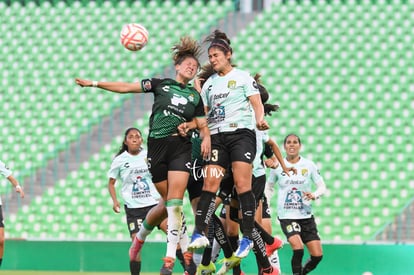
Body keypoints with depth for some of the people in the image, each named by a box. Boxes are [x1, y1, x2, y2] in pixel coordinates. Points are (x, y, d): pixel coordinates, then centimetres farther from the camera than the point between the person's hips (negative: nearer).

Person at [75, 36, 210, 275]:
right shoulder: (161, 84, 9)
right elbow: (126, 87, 7)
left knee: (174, 202, -15)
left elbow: (203, 126, 12)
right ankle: (141, 235, 32)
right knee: (168, 203, 1)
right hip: (157, 146, 0)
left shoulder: (195, 96, 13)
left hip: (180, 148, 1)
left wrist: (206, 138, -11)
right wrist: (95, 84, 2)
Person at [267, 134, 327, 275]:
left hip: (306, 215, 2)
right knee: (298, 248, -25)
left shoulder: (309, 165, 0)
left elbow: (322, 187, 1)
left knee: (317, 255, -3)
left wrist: (314, 195, -20)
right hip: (286, 215, -2)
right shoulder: (278, 166, 0)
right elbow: (269, 186, 14)